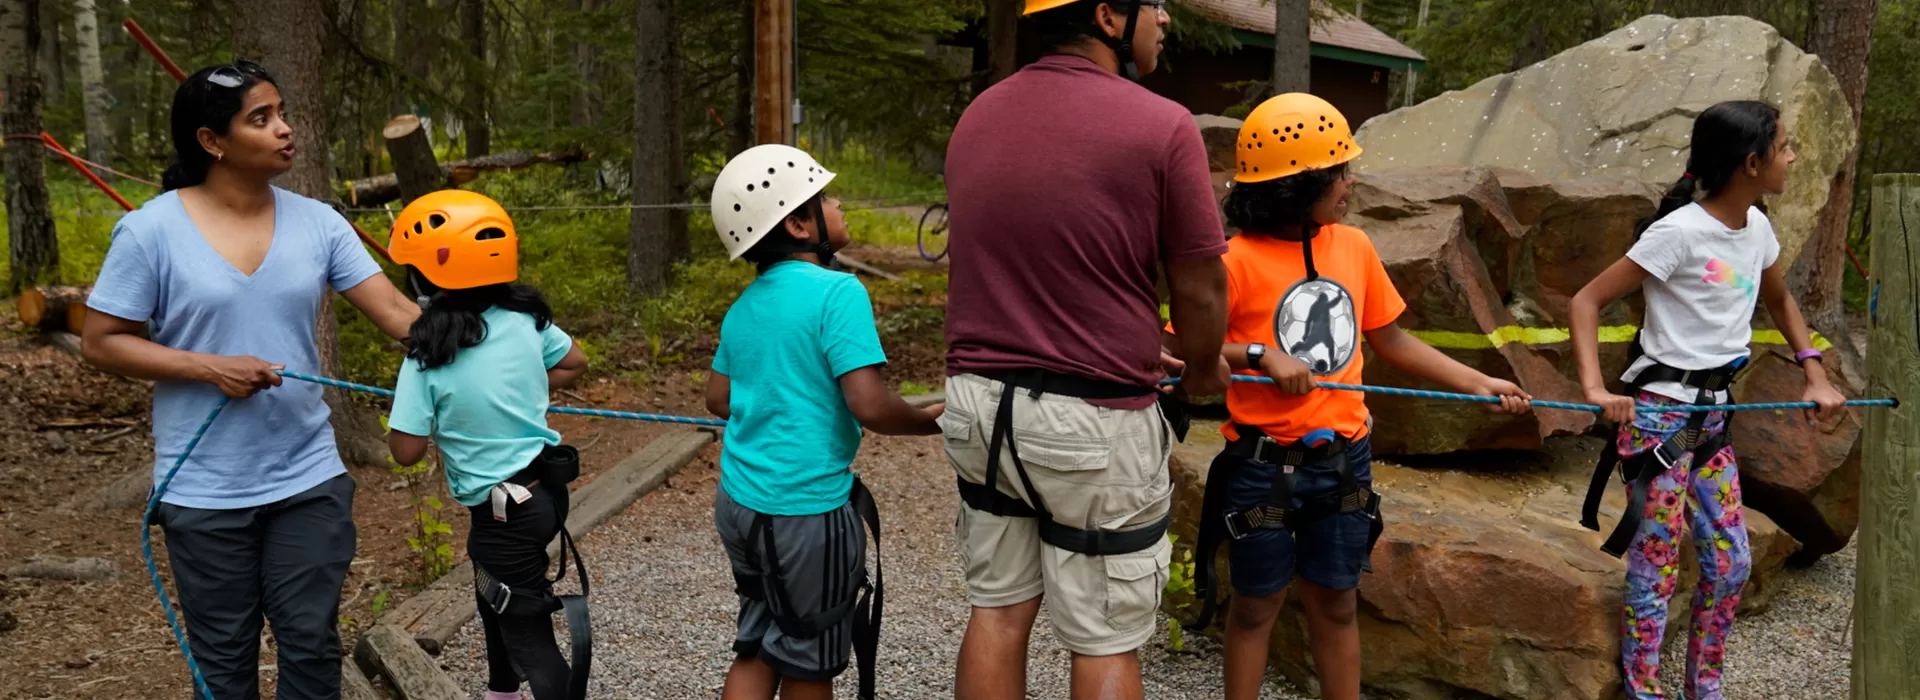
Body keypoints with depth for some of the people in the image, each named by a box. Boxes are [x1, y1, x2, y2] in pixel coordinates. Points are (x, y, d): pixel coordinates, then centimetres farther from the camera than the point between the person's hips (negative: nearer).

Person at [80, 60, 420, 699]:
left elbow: (395, 311, -8)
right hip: (205, 491, -2)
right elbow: (101, 342, -5)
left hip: (309, 478, 2)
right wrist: (211, 368, -18)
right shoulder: (151, 231, -10)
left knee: (312, 643, 11)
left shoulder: (316, 221, -2)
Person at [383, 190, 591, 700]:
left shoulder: (428, 358, -19)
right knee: (494, 591, 31)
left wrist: (403, 404, 3)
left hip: (504, 512, -7)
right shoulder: (525, 318, -5)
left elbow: (406, 451, -15)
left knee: (529, 636, 4)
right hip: (547, 485, 7)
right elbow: (574, 364, 12)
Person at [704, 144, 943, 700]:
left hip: (738, 501, 7)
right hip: (807, 511, -7)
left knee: (757, 646, 20)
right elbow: (870, 406, -24)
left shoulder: (745, 304, 7)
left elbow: (718, 398, 15)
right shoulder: (837, 292, -17)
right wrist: (932, 421, -6)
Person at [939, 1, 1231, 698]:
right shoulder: (1161, 126, -15)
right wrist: (1203, 369, 14)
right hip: (1094, 426, -6)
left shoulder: (976, 117, 5)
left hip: (978, 403, 6)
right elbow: (1200, 291, -9)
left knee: (998, 610, 19)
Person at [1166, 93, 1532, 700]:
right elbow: (1183, 349, -15)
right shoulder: (1237, 260, -15)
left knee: (1336, 603, 17)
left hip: (1344, 459, 4)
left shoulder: (1354, 246, 1)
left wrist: (1479, 384, 8)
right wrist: (1260, 354, -25)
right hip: (1264, 465, -4)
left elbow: (1390, 340, 11)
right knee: (1257, 604, 12)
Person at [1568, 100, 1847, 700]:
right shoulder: (1681, 231, -17)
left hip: (1712, 414, 8)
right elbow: (1587, 301, -18)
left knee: (1731, 561, 12)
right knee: (1657, 565, -2)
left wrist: (1815, 373, 13)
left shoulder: (1756, 227, 5)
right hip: (1661, 414, -8)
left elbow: (1781, 302, 24)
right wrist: (1595, 388, -30)